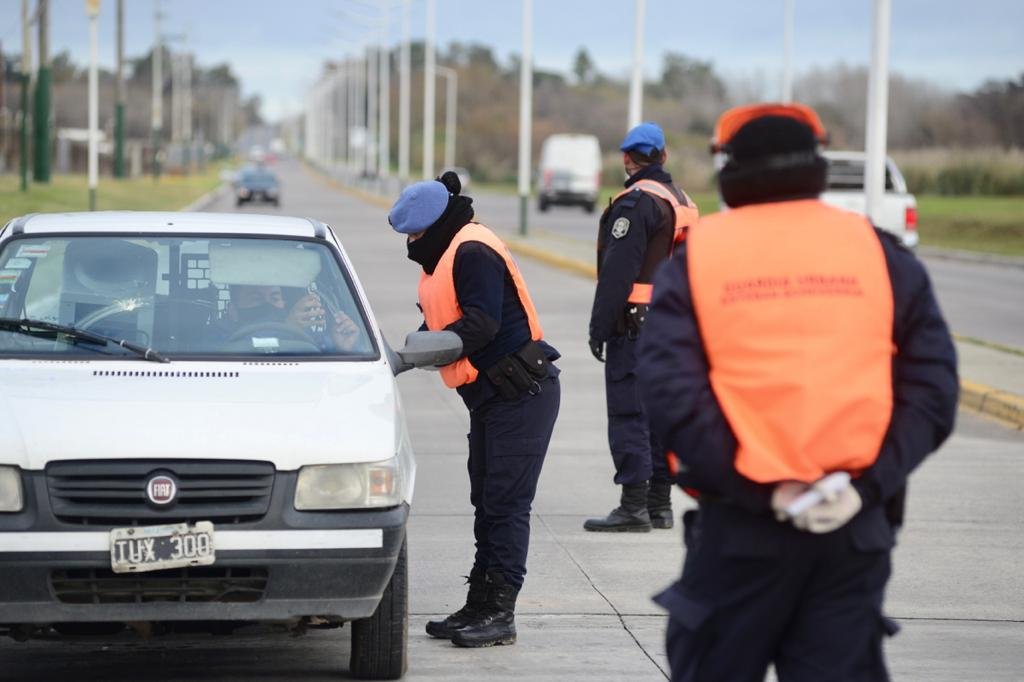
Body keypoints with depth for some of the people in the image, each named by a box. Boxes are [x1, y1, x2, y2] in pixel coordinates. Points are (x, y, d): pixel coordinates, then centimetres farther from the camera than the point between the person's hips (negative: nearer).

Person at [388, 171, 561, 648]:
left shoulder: (473, 252, -16)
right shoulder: (446, 255, 16)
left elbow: (482, 323, -27)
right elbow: (439, 323, 17)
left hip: (521, 394, -11)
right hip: (490, 396, 11)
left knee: (506, 504, -10)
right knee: (487, 503, 13)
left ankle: (500, 613, -8)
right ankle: (480, 606, 19)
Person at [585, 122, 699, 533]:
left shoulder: (636, 203, -13)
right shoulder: (684, 202, 15)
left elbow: (617, 272, -18)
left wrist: (599, 326, -15)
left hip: (634, 325, -9)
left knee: (629, 416, -7)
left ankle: (633, 507, -9)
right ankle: (659, 504, 17)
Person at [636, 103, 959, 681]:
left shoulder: (692, 258, 2)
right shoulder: (880, 253, 6)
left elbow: (669, 395, -11)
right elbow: (933, 388, -2)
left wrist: (761, 491, -11)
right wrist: (869, 485, -8)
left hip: (740, 526, -1)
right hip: (856, 530, 1)